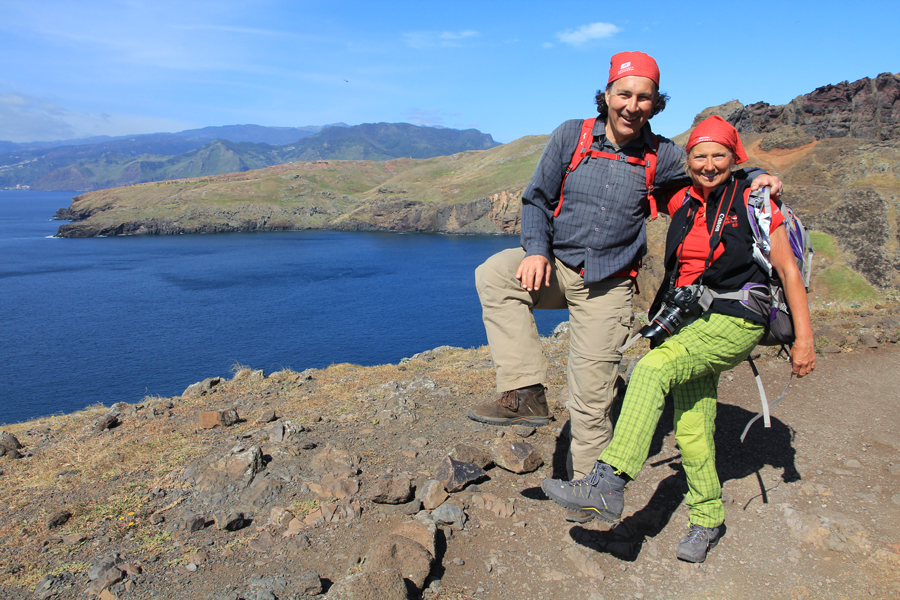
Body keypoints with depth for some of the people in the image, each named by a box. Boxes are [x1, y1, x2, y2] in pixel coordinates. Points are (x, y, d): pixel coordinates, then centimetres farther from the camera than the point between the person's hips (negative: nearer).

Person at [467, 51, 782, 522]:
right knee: (494, 274, -31)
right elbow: (537, 199, 2)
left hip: (609, 285, -1)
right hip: (556, 266, 1)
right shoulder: (571, 136, -1)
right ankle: (526, 394, -27)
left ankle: (587, 484, 22)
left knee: (591, 395, -1)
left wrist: (757, 176, -6)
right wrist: (537, 250, -14)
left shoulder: (661, 156, 0)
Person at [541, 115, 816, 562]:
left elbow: (788, 270, -2)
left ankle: (609, 484, -34)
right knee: (691, 429, 7)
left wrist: (804, 339, -5)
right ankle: (707, 520, 27)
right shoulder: (682, 203, 9)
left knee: (652, 369, -30)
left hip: (735, 323, -6)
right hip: (688, 324, 6)